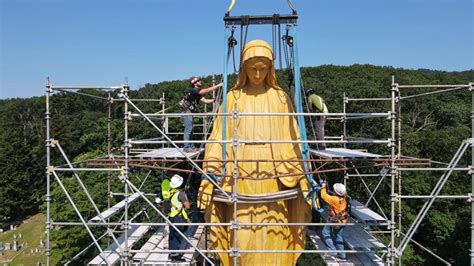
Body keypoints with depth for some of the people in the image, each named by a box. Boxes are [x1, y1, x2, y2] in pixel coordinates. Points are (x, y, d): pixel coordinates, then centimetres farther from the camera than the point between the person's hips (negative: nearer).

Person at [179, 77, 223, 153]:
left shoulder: (197, 93, 14)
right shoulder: (194, 90, -17)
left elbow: (205, 101, 12)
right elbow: (207, 90, -23)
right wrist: (218, 86, -20)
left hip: (189, 112, 10)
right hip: (186, 112, -10)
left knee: (190, 129, 14)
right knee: (188, 129, -10)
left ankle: (190, 145, 22)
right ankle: (186, 147, -6)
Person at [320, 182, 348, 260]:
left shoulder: (334, 199, -29)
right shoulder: (345, 198, -9)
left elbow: (324, 196, -17)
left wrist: (323, 187, -4)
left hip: (335, 221, -7)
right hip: (343, 220, 7)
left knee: (325, 232, 12)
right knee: (339, 236, 20)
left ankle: (332, 250, 6)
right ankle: (342, 254, 24)